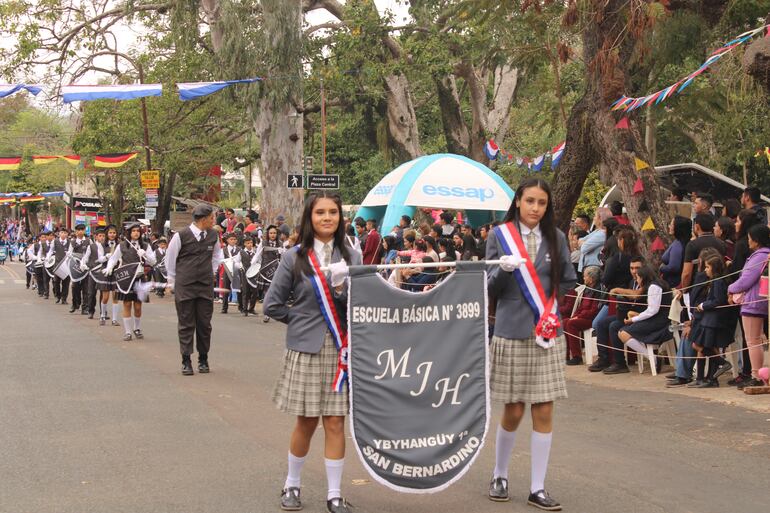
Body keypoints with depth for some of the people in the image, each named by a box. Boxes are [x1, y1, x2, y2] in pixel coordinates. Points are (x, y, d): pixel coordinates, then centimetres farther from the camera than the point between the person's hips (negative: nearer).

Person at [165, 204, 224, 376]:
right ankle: (186, 361, 7)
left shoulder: (213, 235, 3)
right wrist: (173, 279, 10)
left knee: (204, 324, 5)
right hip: (184, 287, -3)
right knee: (186, 324, 2)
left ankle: (203, 359, 17)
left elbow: (217, 255, 23)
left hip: (205, 286, 3)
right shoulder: (181, 236, -9)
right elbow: (170, 258, 4)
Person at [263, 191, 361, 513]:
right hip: (306, 348, -1)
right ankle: (291, 484, 26)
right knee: (306, 423, 6)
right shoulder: (294, 257, -1)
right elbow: (272, 305, 2)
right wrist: (303, 320, 2)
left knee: (335, 423, 2)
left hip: (340, 349, 2)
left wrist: (342, 292, -15)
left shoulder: (350, 258, 4)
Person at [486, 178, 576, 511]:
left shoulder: (556, 238, 5)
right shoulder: (499, 236, -1)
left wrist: (545, 297, 1)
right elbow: (490, 288, -1)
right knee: (513, 411, 4)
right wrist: (503, 270, -20)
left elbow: (569, 281, 15)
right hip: (511, 332, -2)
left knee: (543, 411, 1)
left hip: (547, 333, 2)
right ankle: (499, 475, 27)